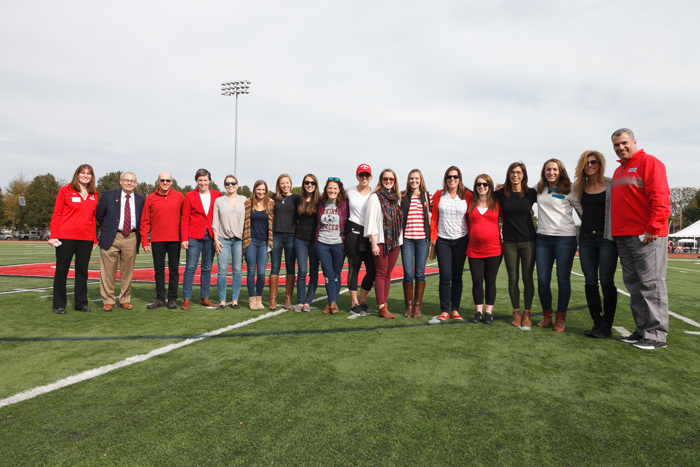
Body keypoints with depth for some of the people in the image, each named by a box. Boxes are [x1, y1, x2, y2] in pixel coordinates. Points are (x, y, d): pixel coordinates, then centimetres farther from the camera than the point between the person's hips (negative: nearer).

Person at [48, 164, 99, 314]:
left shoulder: (94, 196, 11)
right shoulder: (65, 191, 1)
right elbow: (57, 214, -2)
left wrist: (94, 239, 10)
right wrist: (53, 235, -8)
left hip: (86, 239, 3)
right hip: (66, 237, -3)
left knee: (82, 271, 9)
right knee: (61, 270, 4)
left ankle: (81, 303, 18)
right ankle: (59, 305, 14)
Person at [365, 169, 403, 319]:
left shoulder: (397, 198, 15)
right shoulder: (375, 197, -1)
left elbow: (400, 220, 17)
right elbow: (371, 220, -6)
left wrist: (400, 242, 10)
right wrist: (373, 243, -12)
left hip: (395, 241, 5)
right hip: (381, 241, -5)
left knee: (388, 274, 7)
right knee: (381, 273, -5)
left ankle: (384, 303, 11)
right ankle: (382, 308, -4)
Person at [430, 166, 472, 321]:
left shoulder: (467, 195, 3)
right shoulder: (439, 195, 5)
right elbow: (434, 219, 6)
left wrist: (471, 239, 1)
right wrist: (433, 239, 1)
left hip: (461, 240, 0)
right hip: (443, 241, 0)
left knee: (457, 276, 6)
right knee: (445, 276, -5)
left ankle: (455, 310, 16)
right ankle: (444, 311, 6)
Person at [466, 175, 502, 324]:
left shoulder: (497, 203, 2)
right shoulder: (471, 203, 7)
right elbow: (469, 223, 18)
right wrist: (472, 235, 8)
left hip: (493, 249, -1)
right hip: (474, 249, 2)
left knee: (490, 281, 5)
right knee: (477, 281, 3)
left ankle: (489, 312, 15)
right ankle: (478, 312, 15)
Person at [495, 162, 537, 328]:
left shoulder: (531, 193, -1)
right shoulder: (501, 194, 1)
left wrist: (529, 212, 5)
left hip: (528, 241, -1)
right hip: (509, 242, 1)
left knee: (528, 278, 1)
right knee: (513, 279, 5)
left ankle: (527, 313, 13)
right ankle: (516, 312, 17)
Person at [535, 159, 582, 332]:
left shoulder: (568, 190, 0)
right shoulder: (538, 189, 11)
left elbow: (582, 210, 5)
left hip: (565, 238, -3)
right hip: (543, 238, 4)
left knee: (563, 279, 0)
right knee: (542, 280, 3)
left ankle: (561, 318, 14)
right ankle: (546, 316, 20)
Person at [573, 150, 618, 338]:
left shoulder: (612, 185, -1)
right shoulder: (579, 187, 11)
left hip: (607, 238, -4)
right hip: (586, 238, 4)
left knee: (607, 282, -4)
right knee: (590, 282, 4)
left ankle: (607, 326, 6)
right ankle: (597, 323, 14)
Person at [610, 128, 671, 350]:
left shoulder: (649, 162, -3)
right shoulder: (618, 171, 21)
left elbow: (660, 198, -13)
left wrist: (653, 228, -19)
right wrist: (616, 231, 17)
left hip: (647, 236, -8)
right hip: (623, 237, 8)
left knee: (651, 284, -5)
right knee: (634, 285, 10)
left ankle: (656, 335, 1)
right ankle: (641, 330, 17)